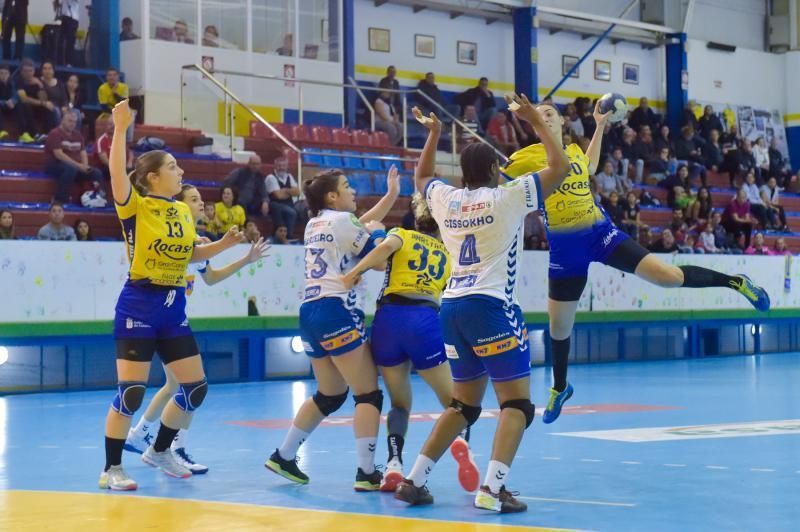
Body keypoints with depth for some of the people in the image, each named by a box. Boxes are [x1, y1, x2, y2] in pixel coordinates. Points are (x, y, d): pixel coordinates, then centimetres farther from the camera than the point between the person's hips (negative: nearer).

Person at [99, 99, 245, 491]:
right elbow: (117, 174, -27)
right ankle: (111, 470, 4)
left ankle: (159, 451, 26)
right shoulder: (136, 206, -8)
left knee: (196, 386, 7)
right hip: (138, 305, -7)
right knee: (131, 392, -9)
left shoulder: (183, 211, 11)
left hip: (174, 308, 7)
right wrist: (120, 127, -30)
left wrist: (225, 244, 9)